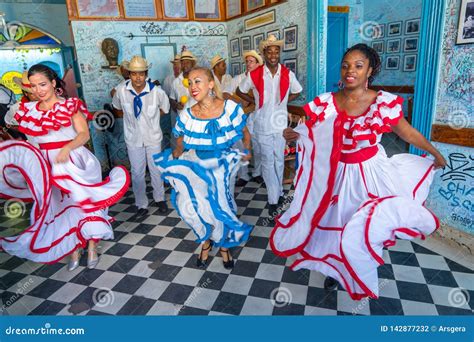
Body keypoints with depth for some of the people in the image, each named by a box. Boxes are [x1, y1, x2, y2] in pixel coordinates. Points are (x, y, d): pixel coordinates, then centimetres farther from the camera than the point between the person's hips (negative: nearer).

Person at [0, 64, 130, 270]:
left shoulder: (70, 105, -6)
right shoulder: (28, 110, 7)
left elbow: (84, 134, -16)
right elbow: (30, 141, 12)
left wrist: (66, 148, -31)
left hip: (73, 161, -4)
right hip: (46, 166, 4)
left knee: (82, 201, 1)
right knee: (61, 207, 10)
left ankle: (91, 248, 15)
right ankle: (74, 251, 23)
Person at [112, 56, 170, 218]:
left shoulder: (157, 91, -18)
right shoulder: (121, 91, -13)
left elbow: (164, 109, 2)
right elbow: (117, 108, 9)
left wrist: (149, 117, 0)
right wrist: (130, 118, 4)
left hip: (153, 137, -1)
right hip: (133, 138, 1)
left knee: (156, 170, 15)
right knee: (137, 173, 9)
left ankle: (160, 199, 37)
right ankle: (142, 205, 26)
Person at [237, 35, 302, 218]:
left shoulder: (288, 74, -3)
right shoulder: (254, 75, -7)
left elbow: (297, 91, 15)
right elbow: (240, 91, 9)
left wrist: (282, 102, 5)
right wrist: (254, 102, 2)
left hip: (281, 123, 2)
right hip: (262, 125, -1)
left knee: (279, 160, 13)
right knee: (268, 162, 2)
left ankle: (278, 193, 31)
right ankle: (274, 199, 10)